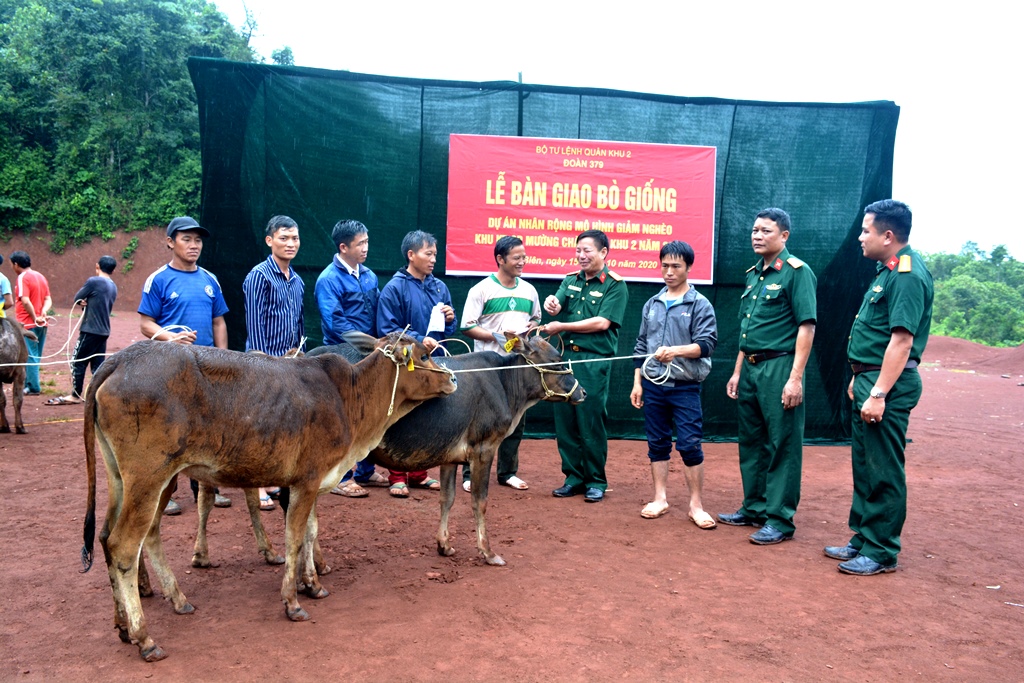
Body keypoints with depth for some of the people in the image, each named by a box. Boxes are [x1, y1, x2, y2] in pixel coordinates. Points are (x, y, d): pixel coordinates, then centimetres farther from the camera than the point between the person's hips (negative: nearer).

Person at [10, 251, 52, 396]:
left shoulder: (22, 278, -11)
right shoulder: (41, 276, 14)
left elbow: (25, 301, -22)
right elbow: (48, 300, 9)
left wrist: (34, 318, -14)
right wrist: (43, 311, -8)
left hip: (28, 324, -8)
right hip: (41, 324, 8)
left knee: (30, 356, -2)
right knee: (36, 356, 13)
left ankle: (33, 388, 0)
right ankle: (29, 384, 20)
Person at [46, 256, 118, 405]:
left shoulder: (93, 281, -11)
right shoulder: (113, 287, 11)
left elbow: (77, 298, -3)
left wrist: (84, 301, 14)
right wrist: (88, 303, 2)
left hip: (90, 330, -7)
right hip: (104, 331, 7)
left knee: (78, 362, 4)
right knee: (98, 364, 9)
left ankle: (75, 395, 10)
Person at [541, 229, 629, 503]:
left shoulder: (615, 285, -4)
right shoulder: (571, 280, 13)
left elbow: (601, 322, -13)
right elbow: (557, 306, 0)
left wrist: (561, 327, -10)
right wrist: (552, 304, -25)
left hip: (594, 360, -5)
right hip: (565, 356, 6)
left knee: (592, 423, 0)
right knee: (565, 420, 8)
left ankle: (596, 481, 14)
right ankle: (574, 477, 20)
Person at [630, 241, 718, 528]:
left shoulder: (700, 305, -2)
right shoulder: (652, 304, 11)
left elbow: (706, 344, -11)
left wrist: (676, 351, -27)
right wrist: (637, 382, 10)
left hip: (685, 387, -4)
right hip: (653, 385, 4)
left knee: (690, 446, -4)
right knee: (657, 445, 10)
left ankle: (696, 506, 8)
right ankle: (660, 499, 20)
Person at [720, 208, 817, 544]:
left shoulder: (796, 271, -9)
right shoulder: (753, 274, 16)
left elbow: (806, 326, -15)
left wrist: (795, 378, -20)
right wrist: (737, 371, 17)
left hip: (779, 368, -8)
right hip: (750, 368, 8)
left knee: (782, 446, -1)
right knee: (751, 442, 14)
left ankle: (780, 520, 6)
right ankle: (754, 509, 26)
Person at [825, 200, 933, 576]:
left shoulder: (908, 275, -18)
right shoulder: (888, 270, 14)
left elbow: (902, 339, -24)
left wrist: (879, 393, -26)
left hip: (888, 384, -10)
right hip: (870, 379, 11)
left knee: (882, 472, -2)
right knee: (864, 466, 16)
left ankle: (881, 552, 9)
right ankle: (863, 538, 27)